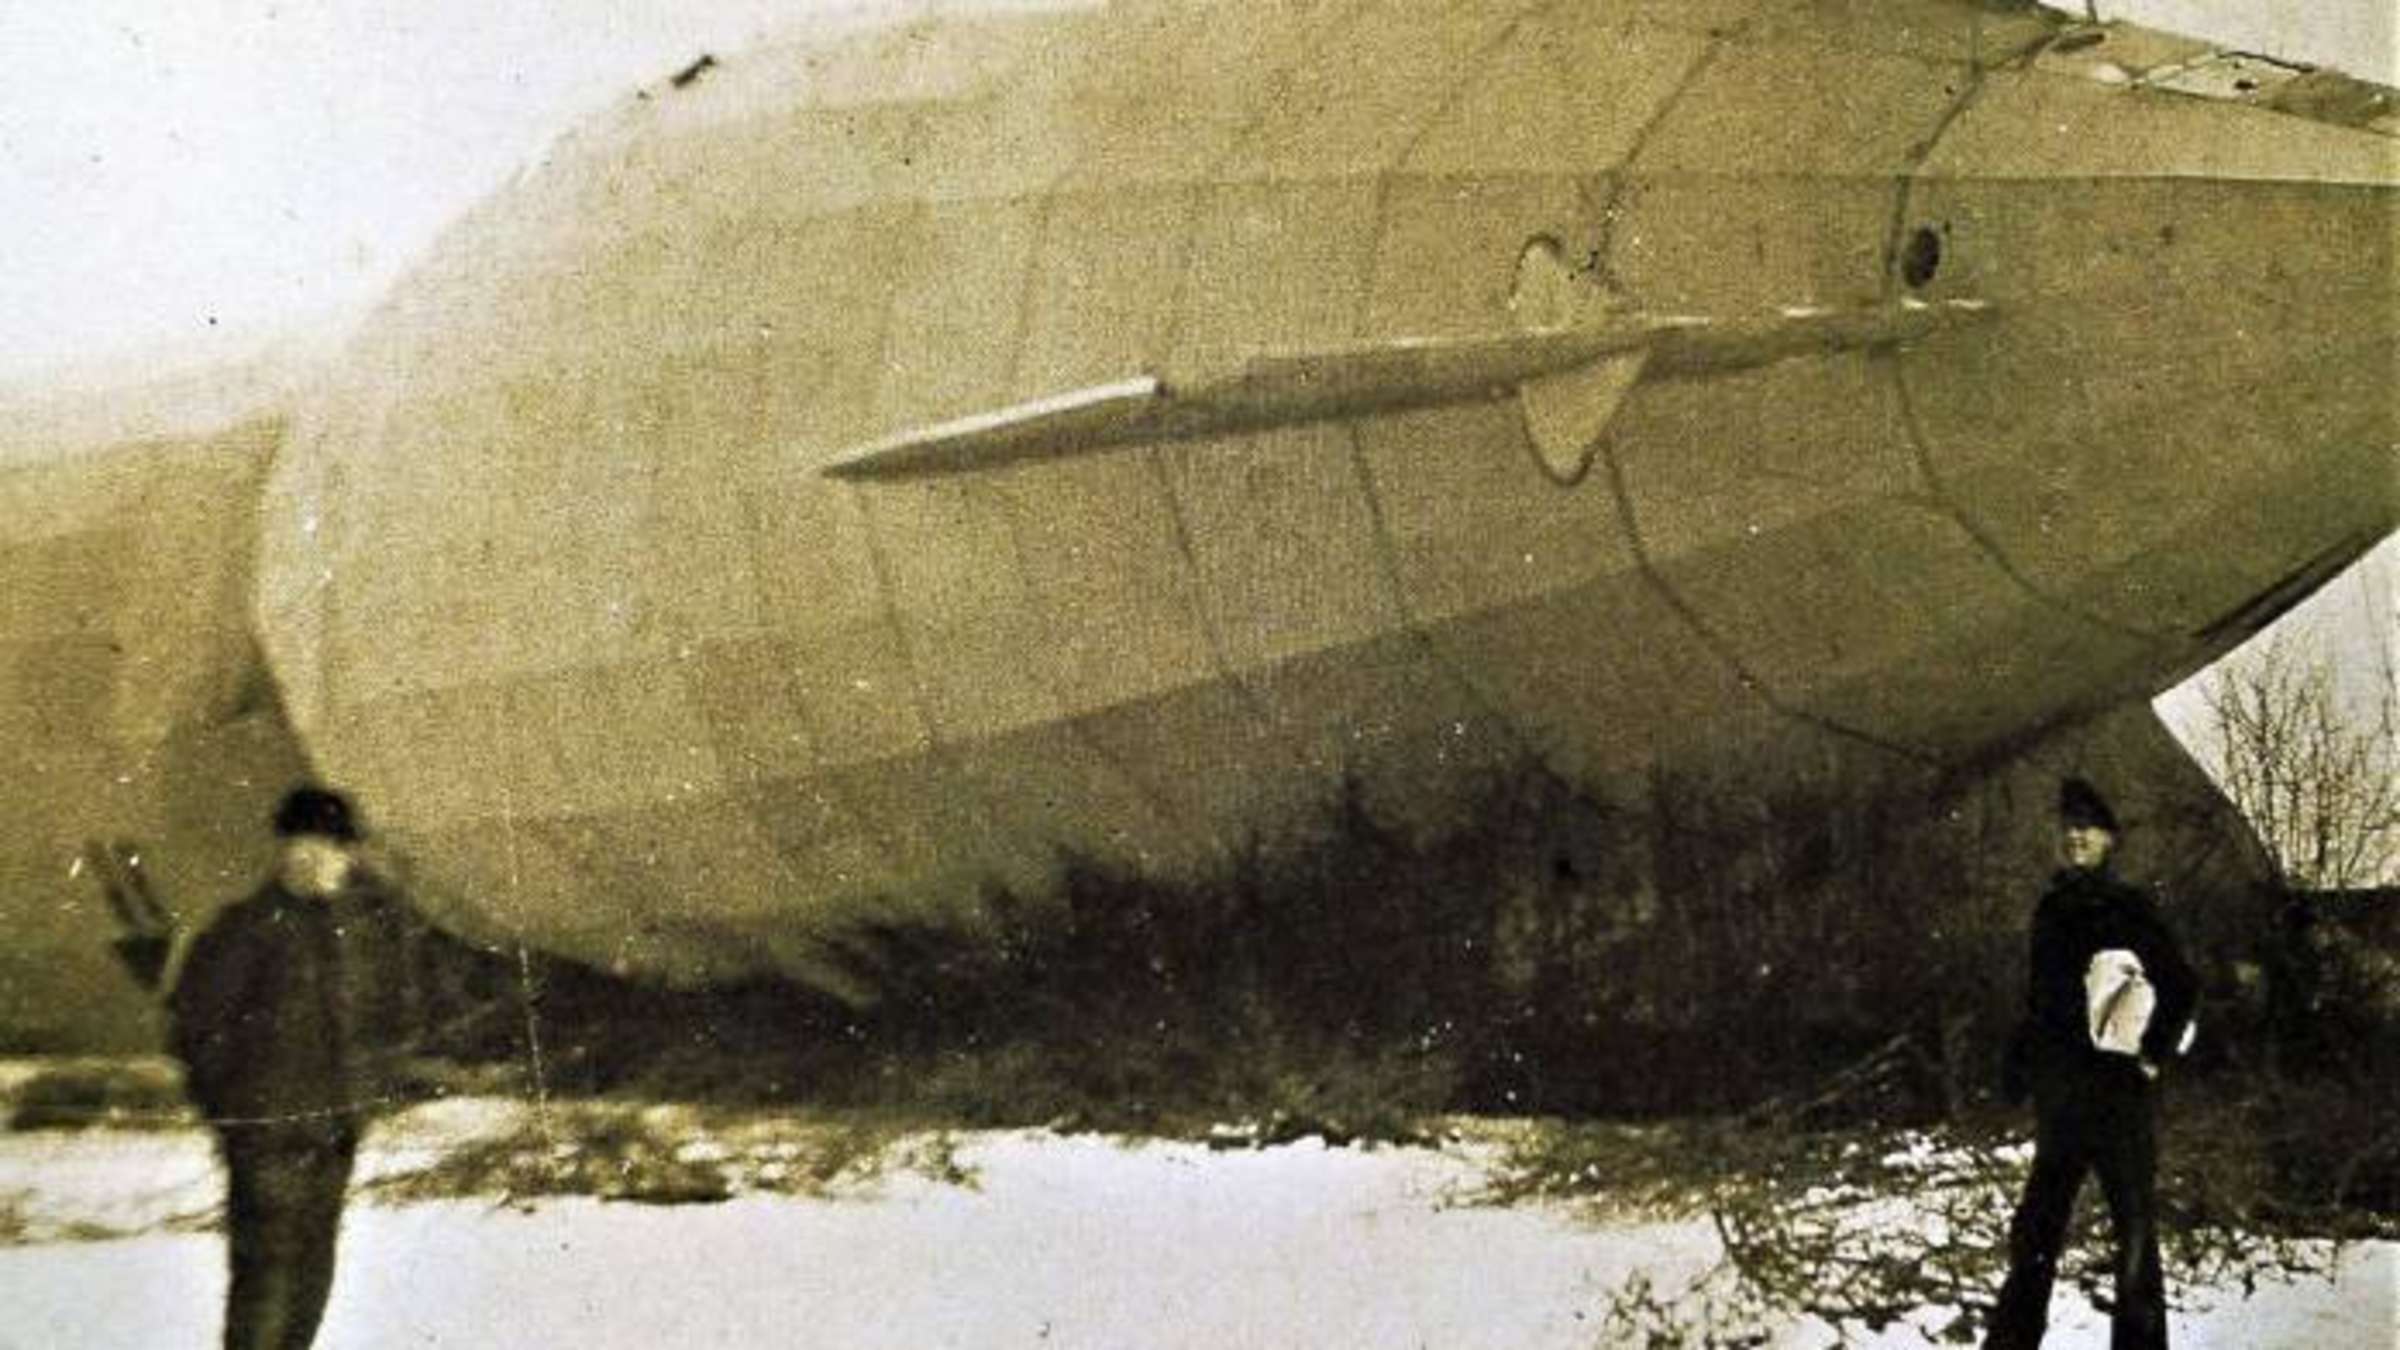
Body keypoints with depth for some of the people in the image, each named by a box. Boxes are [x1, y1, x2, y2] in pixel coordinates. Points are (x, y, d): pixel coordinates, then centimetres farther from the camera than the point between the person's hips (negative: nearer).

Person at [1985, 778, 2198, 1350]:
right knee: (2037, 1228, 11)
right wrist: (2018, 1066, 11)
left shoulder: (2130, 908, -5)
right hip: (2060, 1094, 6)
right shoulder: (2053, 908, 11)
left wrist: (2154, 1056, -10)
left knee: (2134, 1228, -1)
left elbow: (2181, 987, -6)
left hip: (2119, 1089, -6)